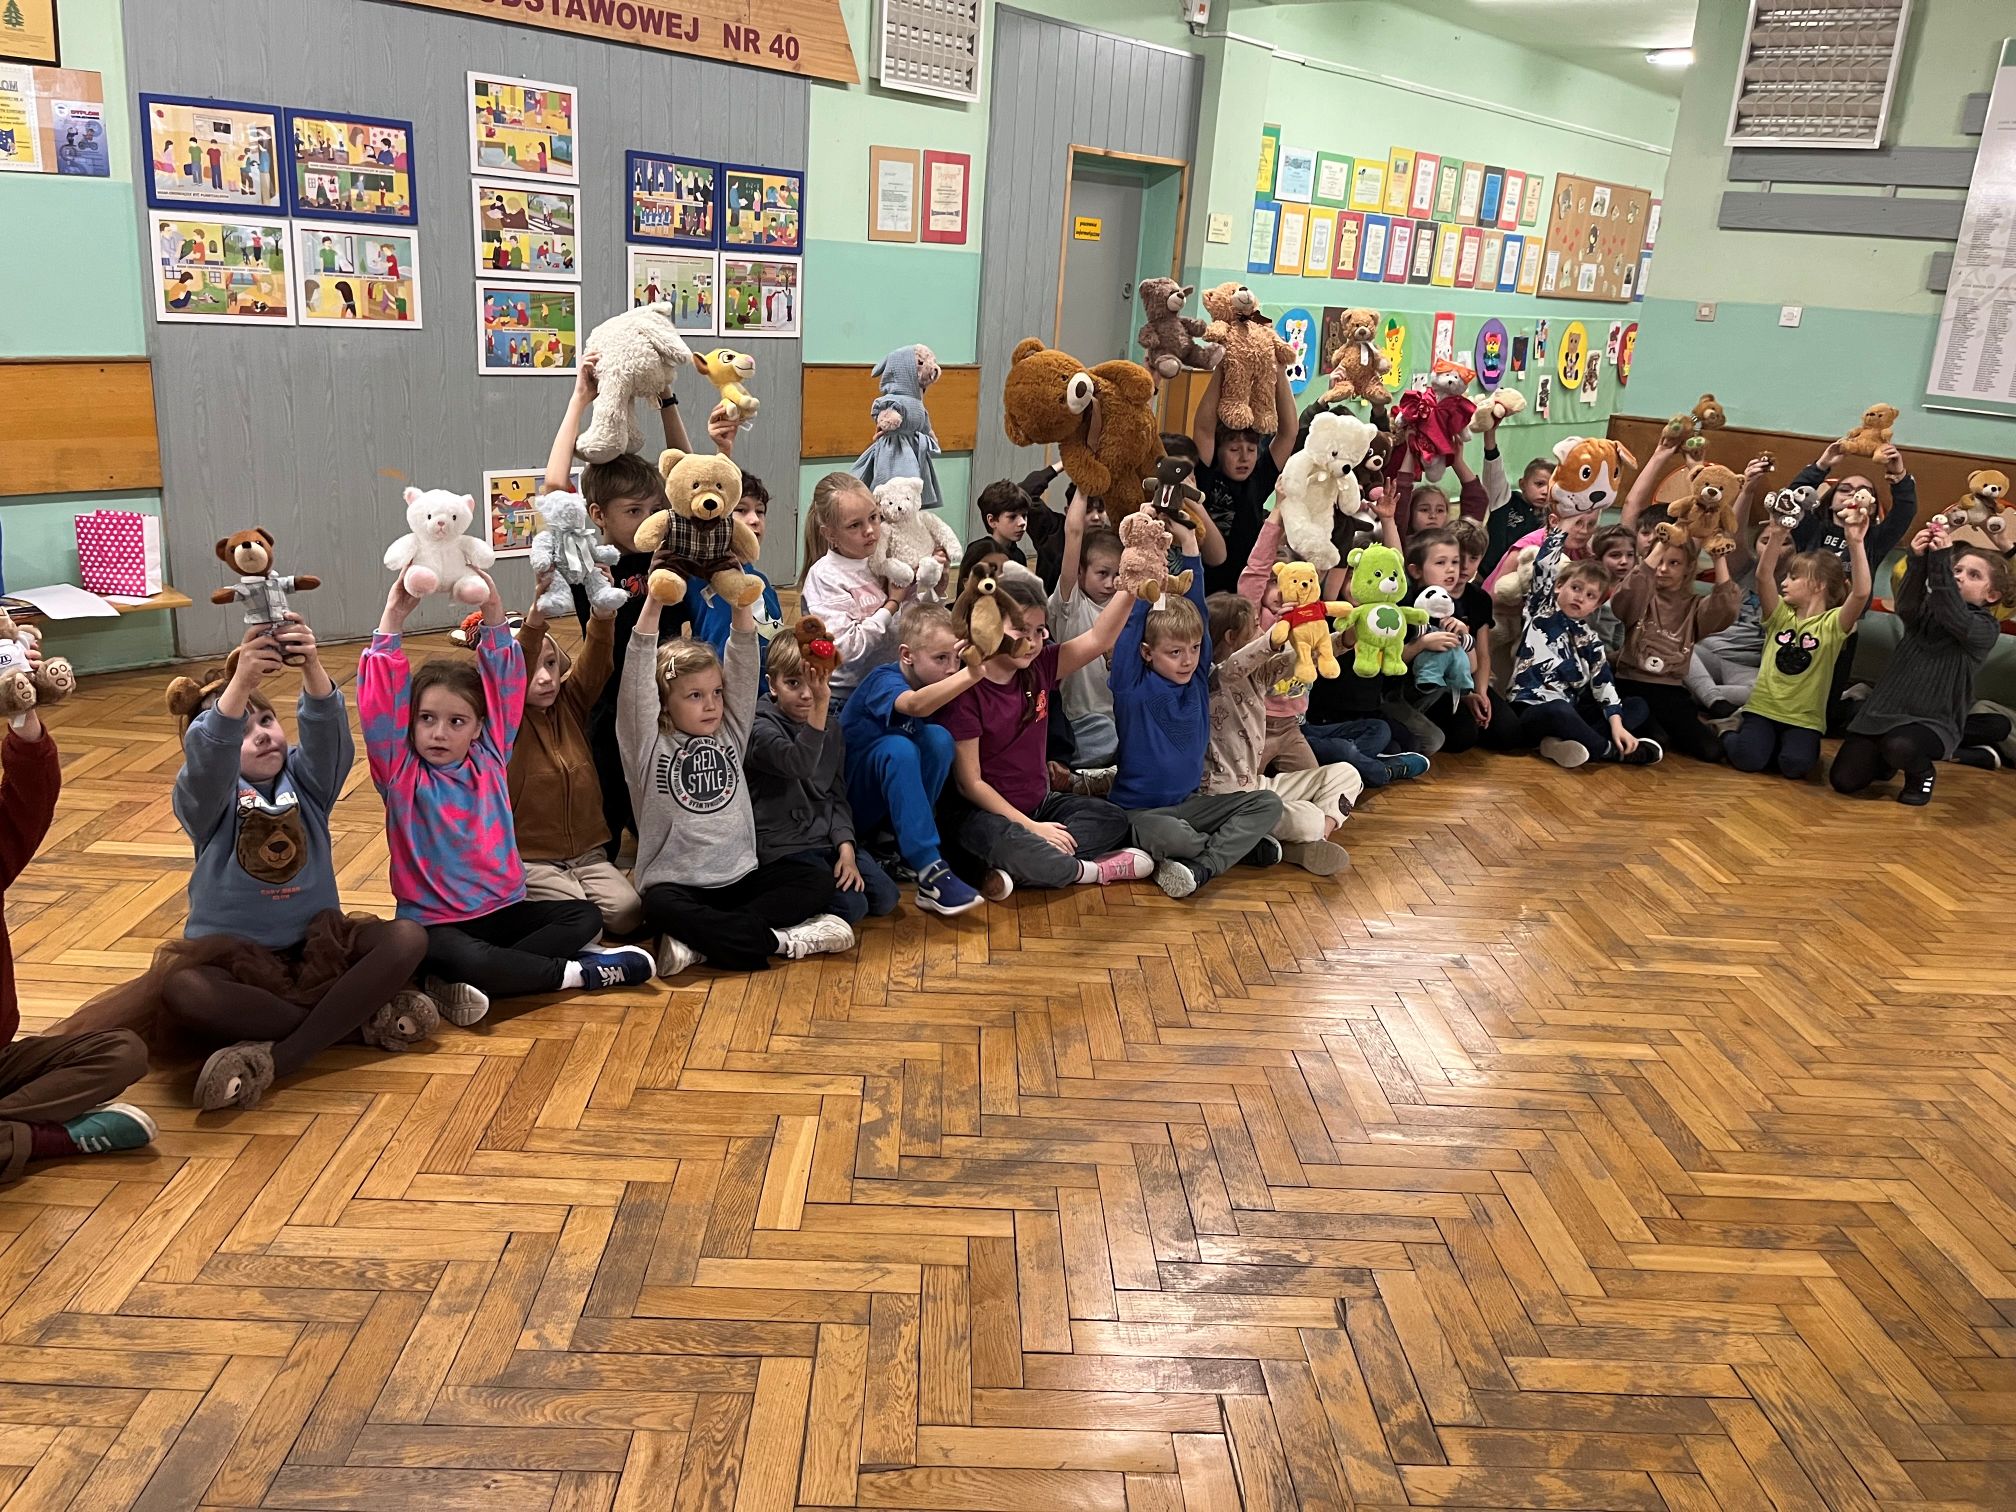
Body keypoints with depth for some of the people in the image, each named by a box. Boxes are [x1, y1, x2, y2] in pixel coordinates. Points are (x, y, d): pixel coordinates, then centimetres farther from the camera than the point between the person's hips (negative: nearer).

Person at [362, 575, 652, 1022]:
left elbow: (505, 686, -1)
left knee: (585, 916, -12)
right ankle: (580, 971, -15)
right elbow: (380, 705, -19)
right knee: (472, 959, -35)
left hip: (501, 910, 5)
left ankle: (468, 984, -24)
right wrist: (393, 620, -23)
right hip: (436, 922, -5)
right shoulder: (400, 774, -6)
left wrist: (492, 612, -12)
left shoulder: (490, 758, 3)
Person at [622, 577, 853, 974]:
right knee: (660, 908, -36)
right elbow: (636, 684, -16)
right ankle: (779, 940, -30)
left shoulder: (729, 734, 8)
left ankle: (703, 939, -23)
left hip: (740, 878, 5)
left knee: (818, 878, -14)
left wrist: (741, 607, -16)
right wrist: (652, 606, -24)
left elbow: (743, 670, -2)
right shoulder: (650, 746, -2)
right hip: (679, 885, -4)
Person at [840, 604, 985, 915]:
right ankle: (929, 872, -37)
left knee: (938, 737, -18)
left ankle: (908, 851, -9)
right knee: (897, 747, -33)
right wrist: (971, 674, -59)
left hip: (890, 798, 6)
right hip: (849, 800, -6)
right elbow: (915, 705, -45)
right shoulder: (885, 681, -23)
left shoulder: (932, 684, 0)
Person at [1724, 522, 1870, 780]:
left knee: (1795, 765, -26)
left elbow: (1861, 593, -23)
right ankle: (1730, 737, 12)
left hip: (1804, 718, -1)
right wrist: (1777, 536, -27)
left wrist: (1856, 544, -31)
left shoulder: (1832, 624, -4)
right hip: (1763, 708, 1)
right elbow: (1763, 576, -13)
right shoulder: (1781, 615, 4)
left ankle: (1786, 745, 8)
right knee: (1747, 759, -22)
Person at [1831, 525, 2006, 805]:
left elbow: (1954, 617, -24)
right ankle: (1884, 759, 26)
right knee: (1843, 780, -9)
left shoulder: (1986, 629, -3)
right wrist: (1918, 561, -31)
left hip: (1933, 721, -4)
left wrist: (1940, 561, -31)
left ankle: (1921, 772, -2)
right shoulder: (1927, 610, 9)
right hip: (1885, 708, 4)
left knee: (1899, 745, -39)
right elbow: (1906, 608, -15)